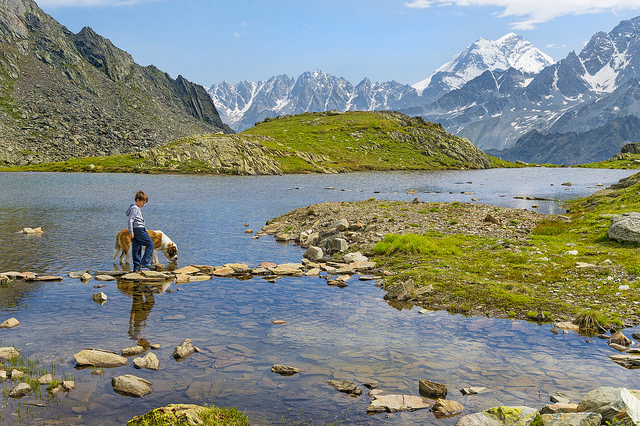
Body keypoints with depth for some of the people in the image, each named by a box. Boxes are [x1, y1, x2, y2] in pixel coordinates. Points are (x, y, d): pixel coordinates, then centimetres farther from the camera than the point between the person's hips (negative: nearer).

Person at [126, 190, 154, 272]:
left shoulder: (137, 208, 20)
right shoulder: (134, 208, -11)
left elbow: (132, 221, 28)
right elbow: (130, 220, -18)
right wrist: (131, 232, -19)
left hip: (135, 231, 10)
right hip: (139, 229, -10)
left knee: (136, 249, 9)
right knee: (150, 244, -5)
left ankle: (136, 267, 10)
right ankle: (145, 262, -10)